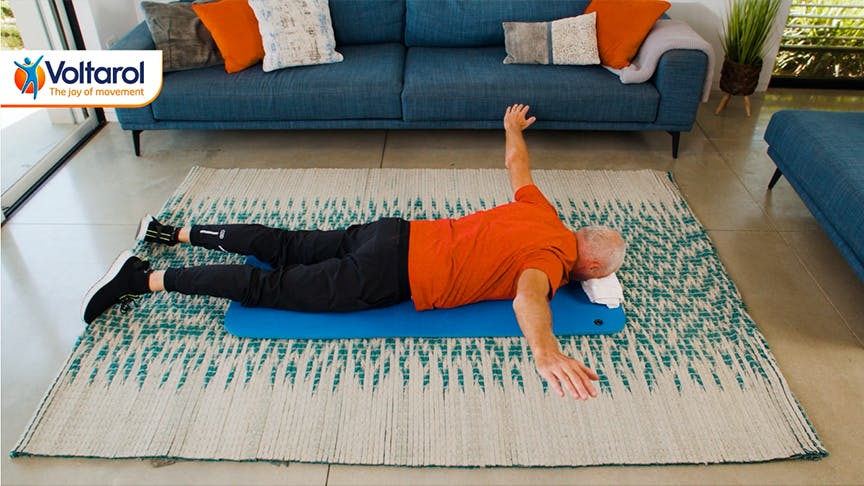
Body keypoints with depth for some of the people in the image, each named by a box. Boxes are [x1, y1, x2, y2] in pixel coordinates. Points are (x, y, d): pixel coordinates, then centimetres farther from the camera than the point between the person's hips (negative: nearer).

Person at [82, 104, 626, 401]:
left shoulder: (544, 214, 12)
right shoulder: (555, 257, -12)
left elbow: (516, 163, 27)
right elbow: (528, 294, -36)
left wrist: (513, 126, 48)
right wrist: (545, 351, -51)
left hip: (396, 235, 8)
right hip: (390, 275, -8)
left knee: (282, 247, 16)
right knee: (269, 286, -3)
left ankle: (175, 232, 26)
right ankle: (145, 277, 2)